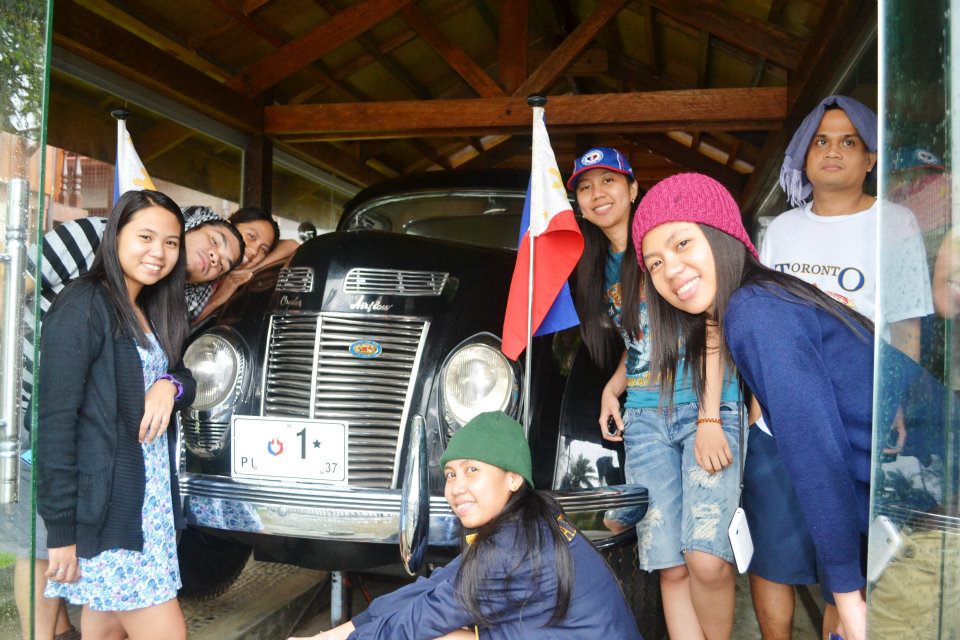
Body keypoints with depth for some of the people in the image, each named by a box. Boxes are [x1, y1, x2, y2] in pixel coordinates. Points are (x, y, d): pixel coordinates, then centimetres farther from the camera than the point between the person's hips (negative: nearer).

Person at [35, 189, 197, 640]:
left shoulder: (150, 313, 13)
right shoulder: (83, 306, -12)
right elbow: (56, 420, -16)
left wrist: (171, 385, -9)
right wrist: (61, 531, -18)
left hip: (151, 501, 8)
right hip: (104, 506, -8)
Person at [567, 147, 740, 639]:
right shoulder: (598, 269, 19)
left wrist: (710, 419, -14)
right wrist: (614, 386, 5)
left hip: (706, 406, -5)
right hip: (643, 417, 5)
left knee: (705, 558, -19)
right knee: (670, 567, -2)